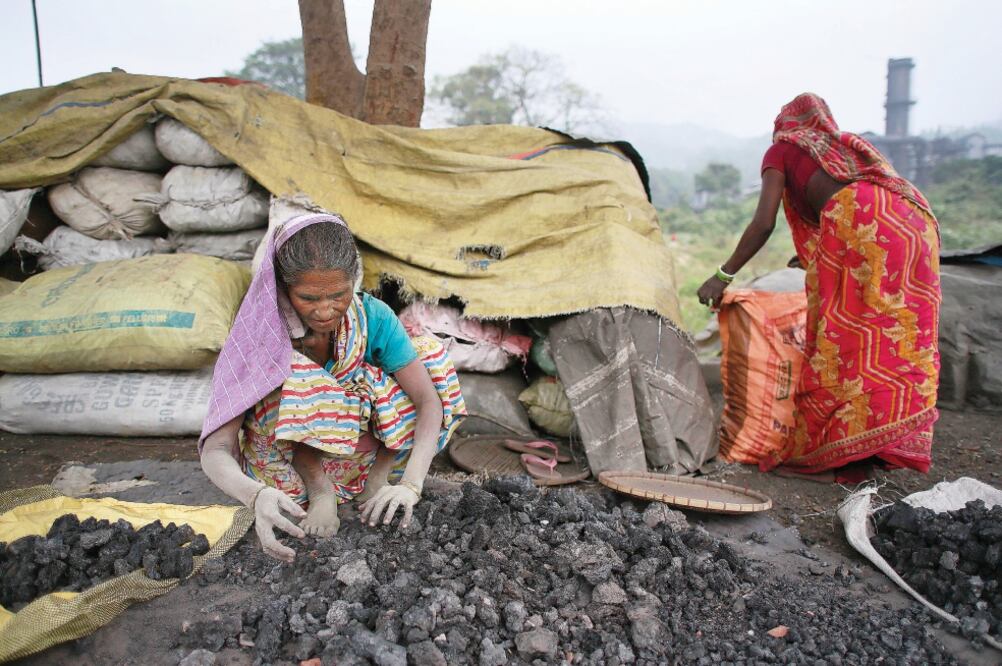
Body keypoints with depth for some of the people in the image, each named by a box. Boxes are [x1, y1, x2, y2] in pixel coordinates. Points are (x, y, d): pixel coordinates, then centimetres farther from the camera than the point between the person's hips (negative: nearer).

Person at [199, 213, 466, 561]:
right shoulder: (260, 335, -25)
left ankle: (377, 479, -12)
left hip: (358, 450, 3)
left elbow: (429, 399, -23)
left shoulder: (373, 317, -20)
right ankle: (320, 493, -19)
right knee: (291, 380, -33)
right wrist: (256, 494, -52)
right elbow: (215, 451, -29)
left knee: (429, 354, -16)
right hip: (284, 463, -3)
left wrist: (411, 484, -39)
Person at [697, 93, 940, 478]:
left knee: (843, 332, -3)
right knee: (903, 332, 9)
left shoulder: (783, 149, 18)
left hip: (857, 219, -6)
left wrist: (723, 276, 12)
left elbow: (763, 223, 6)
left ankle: (830, 444, -2)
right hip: (915, 217, 7)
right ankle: (899, 443, 12)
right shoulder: (850, 144, 36)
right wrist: (814, 260, 52)